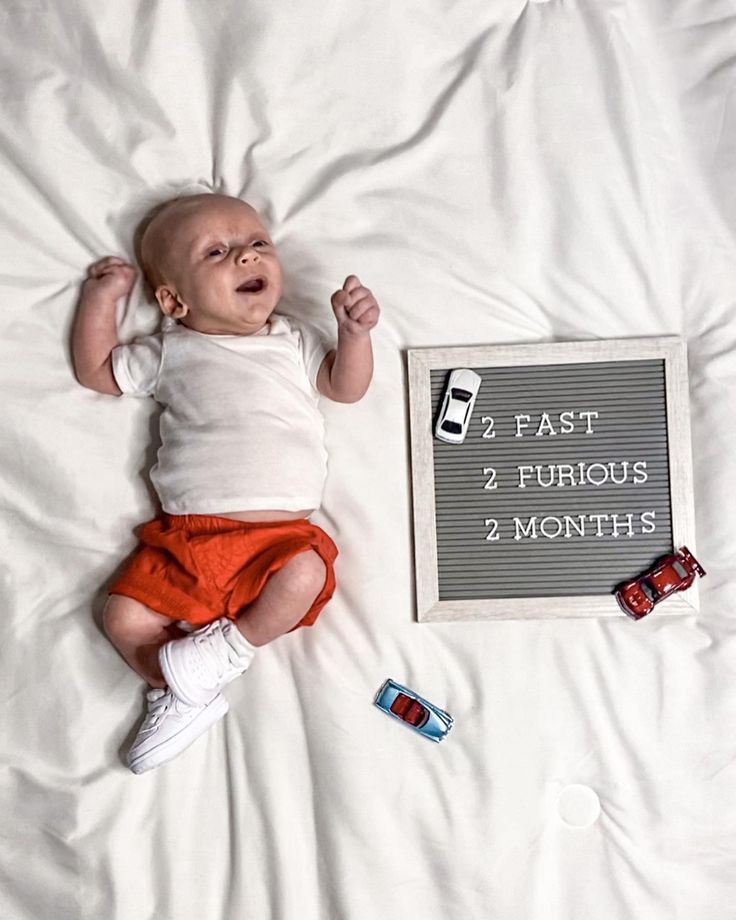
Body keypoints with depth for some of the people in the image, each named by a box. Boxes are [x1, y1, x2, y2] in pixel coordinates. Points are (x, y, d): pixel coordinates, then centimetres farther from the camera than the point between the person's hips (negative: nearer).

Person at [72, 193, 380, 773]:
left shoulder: (295, 341, 13)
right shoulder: (171, 353, 13)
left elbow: (348, 387, 8)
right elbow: (95, 370, 19)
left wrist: (354, 331, -8)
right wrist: (103, 294, 16)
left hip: (281, 535, -1)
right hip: (184, 536, 2)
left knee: (305, 573, -30)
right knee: (125, 617, -8)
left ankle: (234, 643, -5)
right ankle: (181, 694, 10)